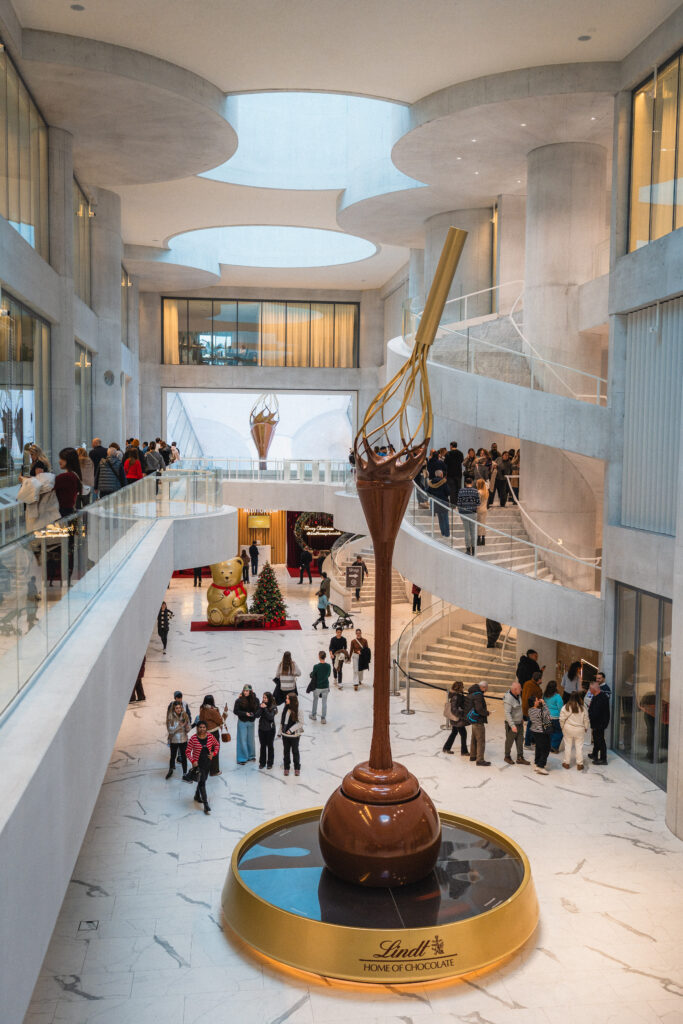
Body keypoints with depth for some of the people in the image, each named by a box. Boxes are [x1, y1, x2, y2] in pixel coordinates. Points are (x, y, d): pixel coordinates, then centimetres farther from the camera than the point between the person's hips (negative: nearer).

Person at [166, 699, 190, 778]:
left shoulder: (184, 716, -6)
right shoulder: (170, 717, -14)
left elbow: (188, 730, -3)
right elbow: (170, 730, -16)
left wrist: (186, 724, -24)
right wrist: (180, 726, -24)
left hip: (183, 740, 1)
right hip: (173, 740, -1)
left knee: (184, 757, 7)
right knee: (173, 756, 14)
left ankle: (185, 773, 22)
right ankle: (170, 770, 40)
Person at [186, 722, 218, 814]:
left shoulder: (210, 736, -5)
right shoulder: (193, 739, -15)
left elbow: (216, 745, 12)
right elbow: (188, 751, -9)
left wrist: (213, 753, -2)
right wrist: (192, 761, -19)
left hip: (207, 762, 5)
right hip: (198, 763, -5)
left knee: (202, 780, 20)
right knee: (202, 782, -10)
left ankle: (197, 795, 46)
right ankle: (206, 805, -10)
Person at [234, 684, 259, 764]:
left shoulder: (255, 700, -5)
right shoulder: (239, 700, -12)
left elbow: (257, 710, 4)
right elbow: (235, 711, -9)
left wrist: (253, 714, -14)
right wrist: (245, 713, -19)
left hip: (251, 722, 3)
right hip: (242, 722, -3)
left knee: (250, 739, 14)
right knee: (242, 740, 0)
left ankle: (251, 756, 30)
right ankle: (242, 758, 8)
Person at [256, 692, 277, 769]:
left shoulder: (273, 707, -12)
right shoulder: (261, 705, -1)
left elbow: (270, 717, -23)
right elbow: (257, 715, -9)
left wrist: (265, 708, -25)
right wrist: (261, 708, -22)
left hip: (270, 729, -3)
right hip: (262, 728, 3)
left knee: (270, 746, 8)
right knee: (262, 746, 12)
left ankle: (270, 763, 18)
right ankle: (262, 762, 24)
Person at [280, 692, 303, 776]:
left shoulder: (298, 710, -18)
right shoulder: (285, 708, -3)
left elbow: (300, 723, -14)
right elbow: (282, 720, 8)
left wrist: (291, 730, -18)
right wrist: (280, 730, 11)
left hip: (294, 735, -4)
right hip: (285, 734, 4)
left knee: (295, 751, 11)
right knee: (286, 751, 14)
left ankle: (297, 768, 28)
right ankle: (286, 768, 28)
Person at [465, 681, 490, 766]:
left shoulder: (472, 693, 10)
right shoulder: (478, 695, -21)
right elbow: (479, 709, -29)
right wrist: (487, 713, -11)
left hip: (473, 719, 10)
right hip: (478, 720, -10)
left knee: (474, 739, 22)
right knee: (481, 740, -6)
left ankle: (473, 756, 33)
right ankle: (480, 760, -6)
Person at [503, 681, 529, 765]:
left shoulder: (518, 695, 0)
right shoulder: (508, 699, -26)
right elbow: (507, 713, -29)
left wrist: (522, 718, 23)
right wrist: (512, 725, -33)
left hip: (520, 723, 8)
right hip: (512, 724, -8)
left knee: (520, 740, 11)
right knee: (509, 741, 9)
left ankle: (520, 758, 19)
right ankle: (507, 757, 26)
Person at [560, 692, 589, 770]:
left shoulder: (566, 707, -10)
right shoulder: (582, 708, -8)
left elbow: (562, 719, -7)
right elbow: (586, 720, 1)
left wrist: (562, 727, 9)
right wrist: (586, 728, 16)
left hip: (568, 729, 0)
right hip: (579, 730, 0)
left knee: (568, 746, 11)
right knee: (579, 747, 7)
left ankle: (567, 763, 18)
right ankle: (579, 764, 11)